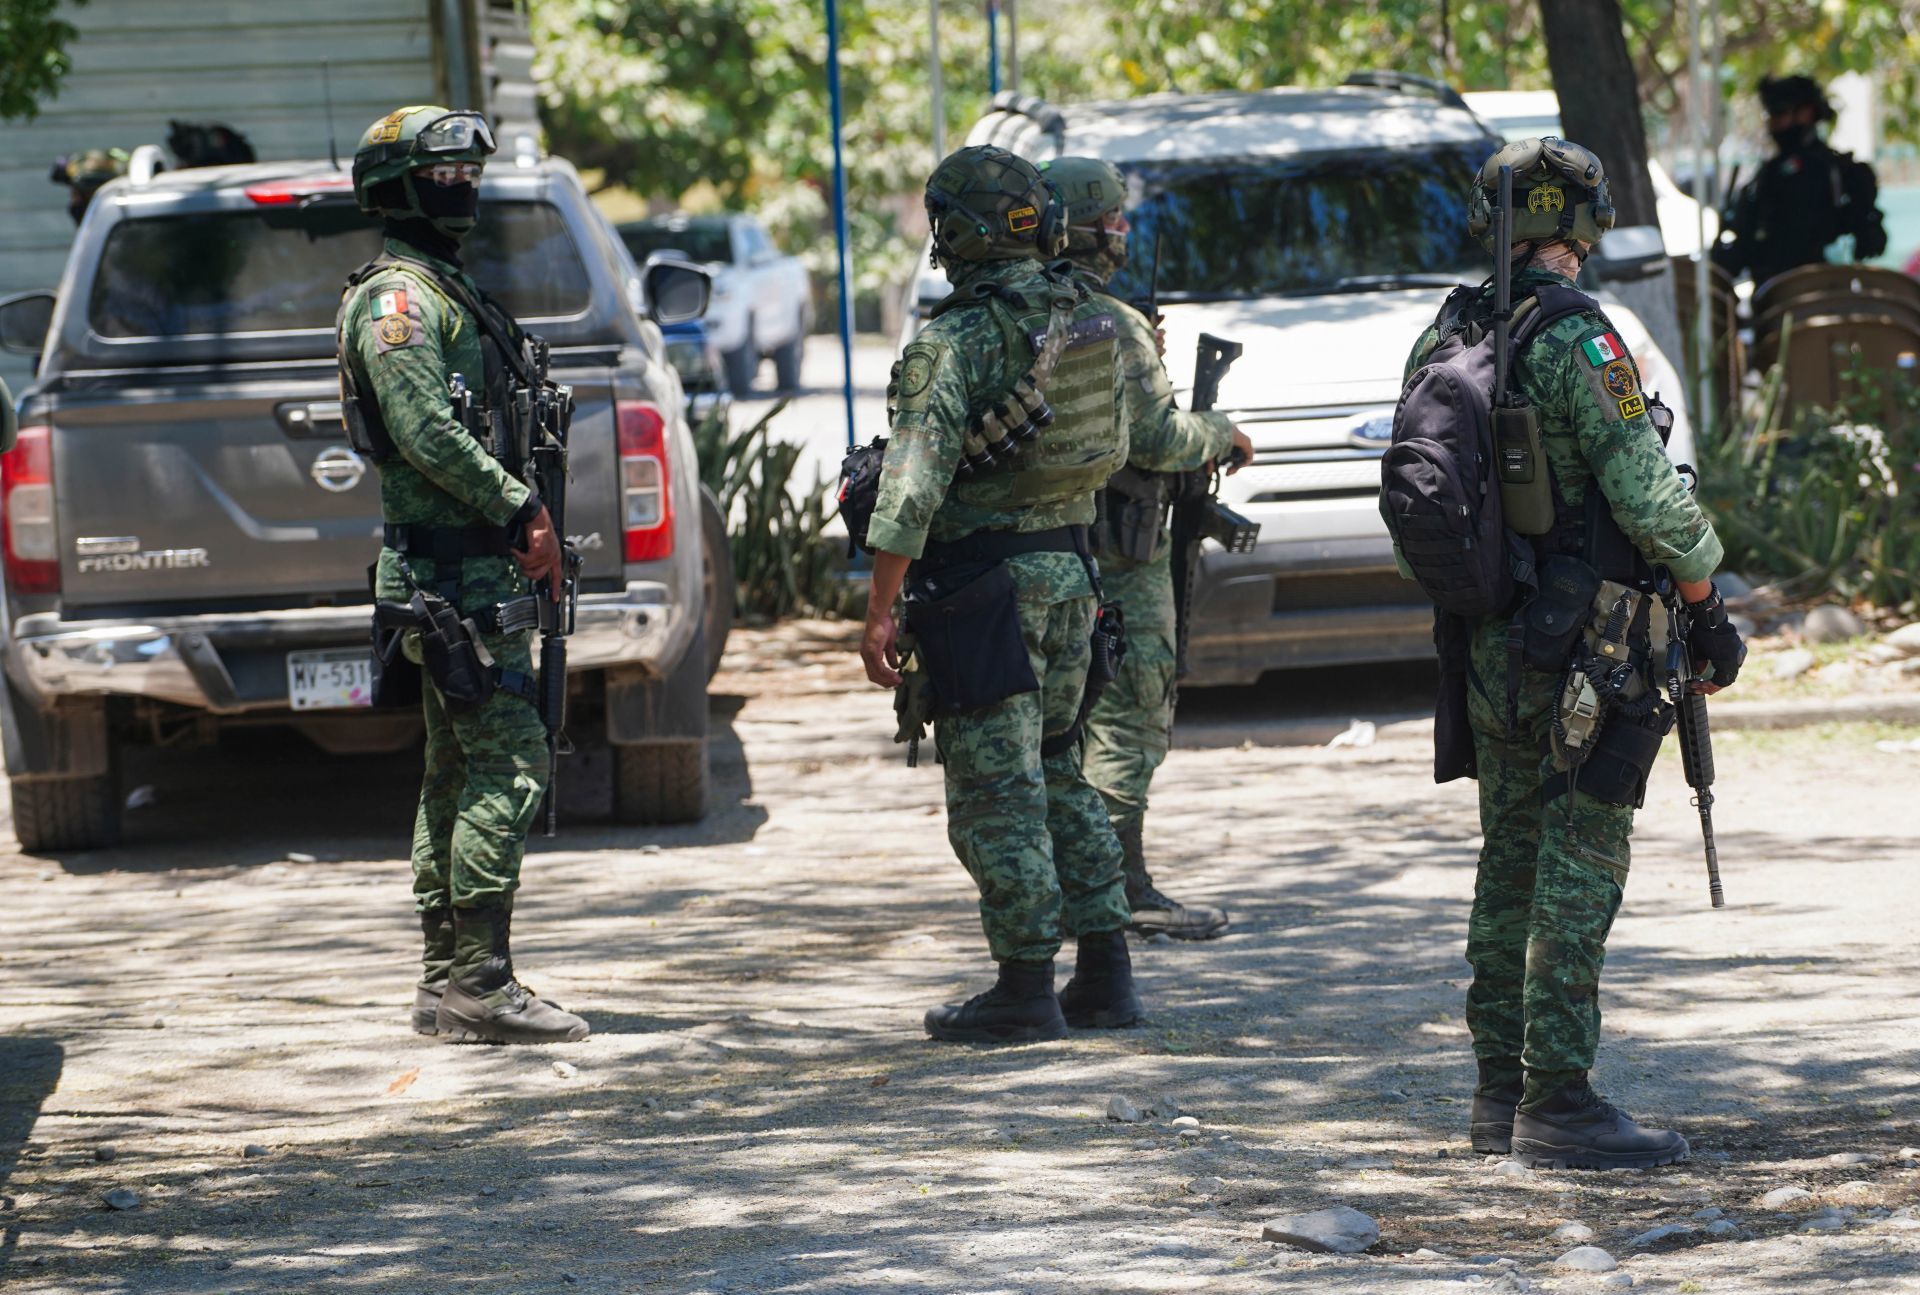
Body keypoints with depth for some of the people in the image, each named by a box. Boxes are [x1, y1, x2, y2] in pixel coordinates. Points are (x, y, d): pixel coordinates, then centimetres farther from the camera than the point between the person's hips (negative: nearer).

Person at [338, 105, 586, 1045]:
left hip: (473, 568, 11)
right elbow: (424, 427, -23)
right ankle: (481, 984, -16)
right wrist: (520, 508, -21)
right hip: (456, 572, -11)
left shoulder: (444, 292, 22)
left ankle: (446, 983, 15)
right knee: (508, 764, -14)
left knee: (459, 773, 11)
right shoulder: (397, 297, -11)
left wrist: (523, 522, 17)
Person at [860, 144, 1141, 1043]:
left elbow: (913, 487, -20)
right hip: (1069, 567, 7)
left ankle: (1025, 991, -1)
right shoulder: (1088, 323, 7)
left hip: (984, 583, -7)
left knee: (997, 795, -2)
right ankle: (1105, 976, 18)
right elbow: (1116, 448, 15)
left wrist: (879, 612, -17)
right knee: (1059, 776, 17)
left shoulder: (954, 343, -16)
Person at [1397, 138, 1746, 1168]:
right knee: (1578, 877, -5)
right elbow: (1649, 500, -17)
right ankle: (1557, 1102, -6)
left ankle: (1500, 1092, 20)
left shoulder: (1442, 340, 7)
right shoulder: (1576, 341, -16)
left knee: (1510, 868, 15)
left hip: (1486, 649, 7)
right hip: (1584, 649, -7)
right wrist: (1710, 606, -4)